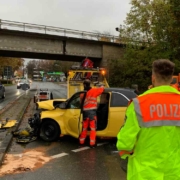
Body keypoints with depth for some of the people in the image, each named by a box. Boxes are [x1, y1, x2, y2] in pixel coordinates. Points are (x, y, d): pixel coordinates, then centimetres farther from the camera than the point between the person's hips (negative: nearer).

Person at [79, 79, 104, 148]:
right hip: (92, 111, -4)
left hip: (85, 112, 4)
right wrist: (102, 86, 19)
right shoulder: (93, 91, -5)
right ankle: (92, 143, 5)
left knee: (84, 128, 16)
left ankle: (81, 141, 26)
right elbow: (102, 89, -3)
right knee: (93, 128, 4)